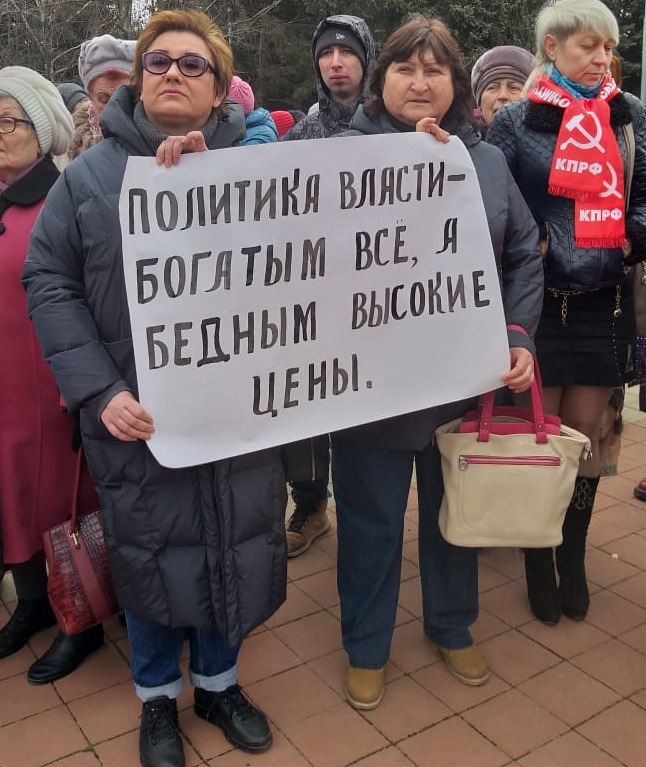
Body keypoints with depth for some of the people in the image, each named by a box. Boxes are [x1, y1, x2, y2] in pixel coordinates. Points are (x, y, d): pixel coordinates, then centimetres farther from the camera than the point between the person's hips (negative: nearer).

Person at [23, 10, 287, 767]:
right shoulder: (88, 174, 1)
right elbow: (49, 284, -2)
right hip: (135, 415, -1)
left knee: (233, 549, 14)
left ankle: (218, 682, 40)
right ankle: (157, 696, 38)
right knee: (146, 556, 12)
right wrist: (98, 390, -13)